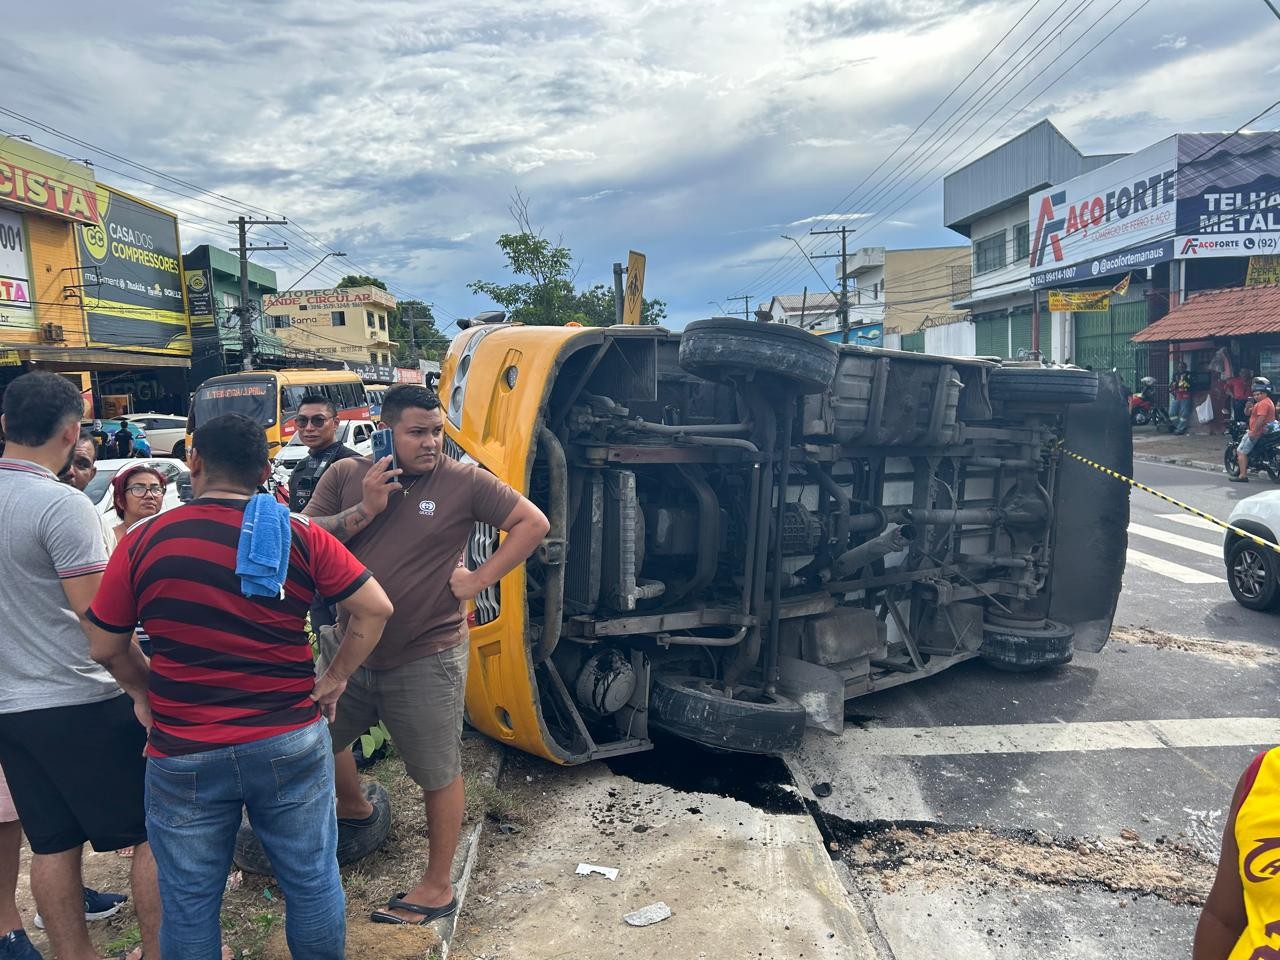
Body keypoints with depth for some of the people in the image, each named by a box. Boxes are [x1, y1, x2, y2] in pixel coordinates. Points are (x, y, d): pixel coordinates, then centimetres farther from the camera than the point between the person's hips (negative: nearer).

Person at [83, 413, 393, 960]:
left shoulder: (144, 542, -6)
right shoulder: (300, 536, -5)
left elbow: (104, 646, 2)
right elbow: (376, 609, -3)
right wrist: (335, 679, 6)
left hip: (183, 755, 0)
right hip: (291, 743, 0)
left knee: (189, 902, 17)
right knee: (312, 880, 16)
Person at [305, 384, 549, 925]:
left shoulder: (464, 482, -10)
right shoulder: (345, 475, 0)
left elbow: (533, 523, -7)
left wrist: (478, 579, -13)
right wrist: (364, 509, -17)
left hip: (426, 659, -4)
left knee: (439, 775, 8)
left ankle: (437, 889, 26)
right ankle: (353, 807, 52)